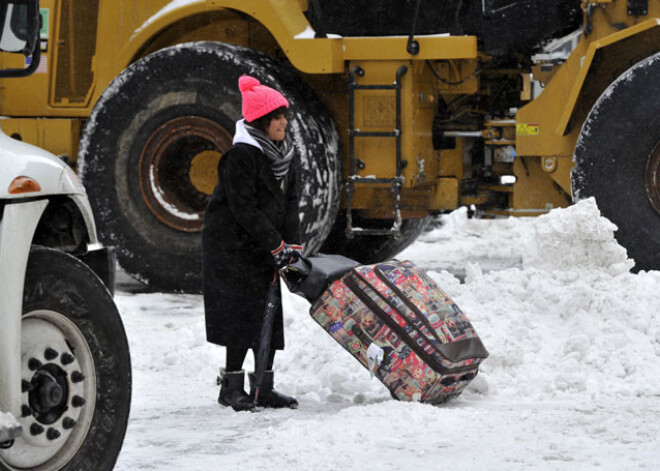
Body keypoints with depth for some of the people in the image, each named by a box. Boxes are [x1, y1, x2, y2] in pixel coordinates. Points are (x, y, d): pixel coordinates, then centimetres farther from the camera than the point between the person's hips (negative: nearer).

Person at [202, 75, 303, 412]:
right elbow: (244, 210, -21)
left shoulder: (283, 155, 8)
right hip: (232, 248, -8)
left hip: (264, 250, 8)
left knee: (269, 314, 7)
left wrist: (293, 244, -5)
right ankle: (231, 387, 2)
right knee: (242, 314, -8)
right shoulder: (241, 156, -18)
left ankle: (264, 389, 14)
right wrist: (276, 245, -20)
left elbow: (289, 203, 8)